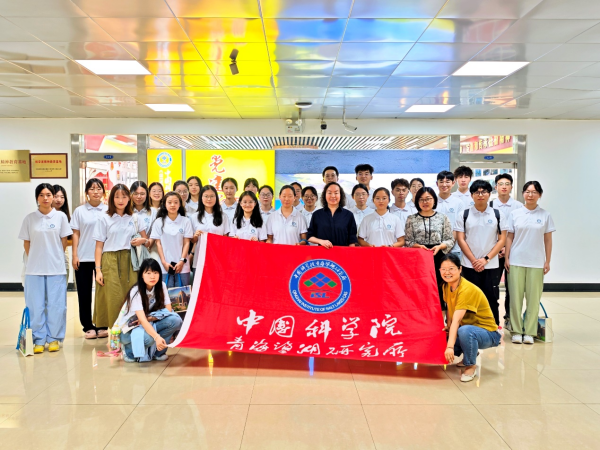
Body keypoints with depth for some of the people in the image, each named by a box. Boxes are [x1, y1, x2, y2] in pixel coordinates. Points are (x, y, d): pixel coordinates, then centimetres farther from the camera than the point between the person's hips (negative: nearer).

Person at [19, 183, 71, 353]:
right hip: (34, 269, 1)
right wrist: (35, 260, 6)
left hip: (56, 268, -1)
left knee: (55, 305, 3)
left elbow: (64, 241, 5)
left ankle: (54, 338, 16)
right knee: (35, 305, 4)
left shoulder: (60, 216, 1)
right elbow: (26, 243, 7)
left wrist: (55, 257, 7)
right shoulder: (29, 218, 2)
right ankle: (38, 339, 16)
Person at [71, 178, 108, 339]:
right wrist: (74, 256, -2)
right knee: (84, 292, 5)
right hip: (83, 258, 0)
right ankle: (88, 326, 15)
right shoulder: (79, 211, 3)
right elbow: (75, 234, 3)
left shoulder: (108, 211, 3)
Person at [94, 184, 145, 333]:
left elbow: (145, 239, 20)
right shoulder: (105, 218, 6)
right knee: (113, 298, -8)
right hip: (109, 260, -2)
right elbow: (99, 246, 3)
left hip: (128, 260, 2)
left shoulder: (134, 218, 13)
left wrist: (142, 241, -5)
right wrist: (98, 269, -5)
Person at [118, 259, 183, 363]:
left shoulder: (161, 286, -8)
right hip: (130, 329, -5)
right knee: (148, 338, -38)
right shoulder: (136, 292, -24)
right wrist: (157, 337, -49)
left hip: (150, 324, 5)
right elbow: (142, 319, -35)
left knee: (176, 320, -21)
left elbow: (168, 310, -8)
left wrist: (150, 318, -22)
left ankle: (158, 352, -5)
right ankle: (129, 350, -5)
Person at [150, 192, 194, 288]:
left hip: (182, 266, 0)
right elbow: (158, 243, 4)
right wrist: (164, 262, -4)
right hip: (165, 266, 0)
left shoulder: (186, 221, 2)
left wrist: (182, 261, -7)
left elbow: (186, 243, 2)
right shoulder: (159, 222, 4)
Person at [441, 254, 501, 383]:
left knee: (464, 331, -39)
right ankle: (469, 355, 17)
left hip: (488, 333, -8)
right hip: (468, 327, 8)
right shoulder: (446, 286, -3)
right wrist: (448, 327, -9)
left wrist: (450, 346, -42)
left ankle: (470, 365, -10)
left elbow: (456, 319, -36)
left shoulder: (467, 289, -27)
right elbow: (450, 308, 7)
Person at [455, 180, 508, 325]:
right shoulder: (464, 215, 4)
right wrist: (474, 260, -7)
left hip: (491, 265, 0)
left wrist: (486, 259, -8)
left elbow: (502, 240, 2)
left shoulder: (497, 215, 6)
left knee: (491, 299, 3)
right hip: (470, 265, 0)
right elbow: (461, 239, 0)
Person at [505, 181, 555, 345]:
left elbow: (548, 240, 6)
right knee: (515, 296, 2)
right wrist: (506, 258, 0)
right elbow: (509, 237, 6)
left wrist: (547, 261, 2)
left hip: (536, 262, 0)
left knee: (534, 297, 2)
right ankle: (516, 331, 12)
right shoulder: (515, 214, 5)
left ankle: (529, 331, 13)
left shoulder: (545, 215, 5)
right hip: (516, 261, 0)